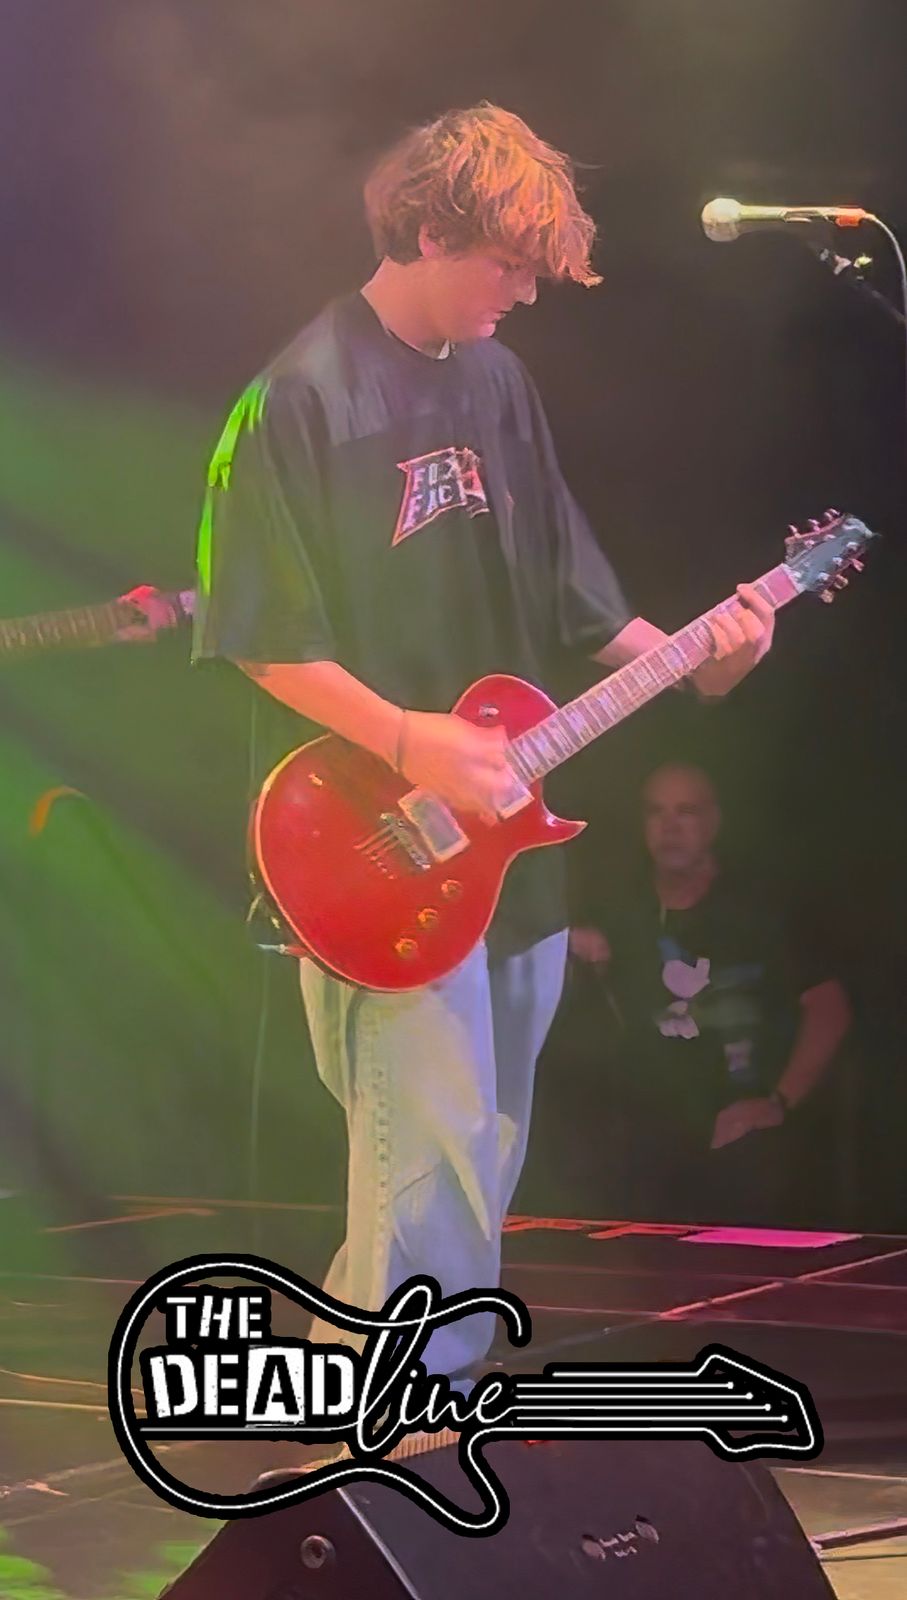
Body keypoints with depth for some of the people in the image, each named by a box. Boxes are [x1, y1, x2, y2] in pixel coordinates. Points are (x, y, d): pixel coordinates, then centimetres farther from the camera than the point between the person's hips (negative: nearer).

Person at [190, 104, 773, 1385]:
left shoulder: (498, 379, 10)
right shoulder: (303, 399, -14)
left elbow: (563, 587, 15)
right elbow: (266, 640, -15)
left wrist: (689, 658, 1)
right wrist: (407, 743, -23)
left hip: (505, 827, 8)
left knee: (483, 1148, 16)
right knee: (439, 1157, -8)